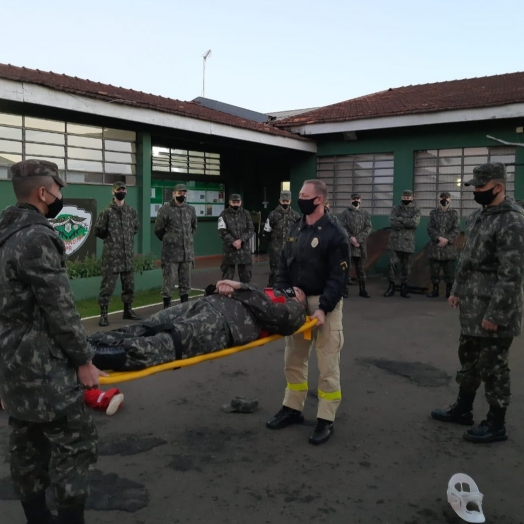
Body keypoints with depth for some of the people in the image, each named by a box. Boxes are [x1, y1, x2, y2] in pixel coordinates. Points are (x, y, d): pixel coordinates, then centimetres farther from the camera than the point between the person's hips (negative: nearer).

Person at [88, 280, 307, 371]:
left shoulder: (294, 310, 19)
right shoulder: (270, 295, 38)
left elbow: (274, 314, -4)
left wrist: (240, 288, -1)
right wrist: (219, 288, 9)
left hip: (227, 320, -8)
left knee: (167, 343, -29)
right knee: (142, 329, -14)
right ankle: (88, 344, -29)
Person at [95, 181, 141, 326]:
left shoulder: (131, 211, 8)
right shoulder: (107, 211, -7)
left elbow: (136, 228, 23)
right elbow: (98, 231, -3)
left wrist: (127, 239, 12)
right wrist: (111, 239, 5)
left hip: (128, 255, 5)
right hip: (111, 255, -5)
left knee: (129, 285, 13)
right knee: (108, 286, -4)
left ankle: (127, 310, 27)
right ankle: (103, 314, 3)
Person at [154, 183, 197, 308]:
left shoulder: (191, 210, 9)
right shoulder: (165, 209, -6)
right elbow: (158, 229, 0)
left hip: (187, 252, 5)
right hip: (171, 252, -5)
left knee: (186, 281, 11)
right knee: (170, 281, -3)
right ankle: (167, 306, 6)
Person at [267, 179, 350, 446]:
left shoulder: (335, 234, -11)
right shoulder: (295, 230, 9)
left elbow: (338, 277, -15)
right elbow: (283, 267, 12)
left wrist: (323, 308, -22)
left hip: (325, 305, -7)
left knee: (327, 366, 1)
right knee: (293, 360, 15)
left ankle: (326, 420, 11)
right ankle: (292, 409, 30)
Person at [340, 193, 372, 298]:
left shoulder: (365, 213, 11)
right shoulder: (345, 212, 7)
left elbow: (368, 228, 2)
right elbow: (342, 227, -1)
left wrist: (358, 239, -11)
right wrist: (350, 237, -15)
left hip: (361, 244, 1)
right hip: (347, 243, -1)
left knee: (360, 267, 6)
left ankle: (362, 290, 13)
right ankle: (345, 289, 4)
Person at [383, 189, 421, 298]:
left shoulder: (416, 210, 6)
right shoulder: (395, 208, 8)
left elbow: (415, 223, -13)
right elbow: (393, 222, -9)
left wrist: (400, 219, -12)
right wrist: (407, 223, -12)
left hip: (408, 242, 0)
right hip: (395, 241, 0)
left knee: (406, 266, 5)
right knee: (392, 264, -3)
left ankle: (404, 288, 14)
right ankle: (391, 287, 7)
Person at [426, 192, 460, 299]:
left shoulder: (454, 214, 6)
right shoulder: (433, 213, 9)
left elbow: (456, 230, -2)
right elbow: (430, 228, -1)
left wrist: (447, 240, -16)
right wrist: (439, 238, -15)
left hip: (449, 247, -1)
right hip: (435, 247, 1)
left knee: (449, 271, 1)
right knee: (434, 270, 5)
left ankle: (449, 291, 9)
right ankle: (435, 290, 16)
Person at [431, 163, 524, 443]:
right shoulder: (477, 216, 10)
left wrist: (495, 314, -21)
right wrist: (457, 290, 16)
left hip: (493, 312, -9)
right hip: (471, 308, 9)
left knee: (492, 367, 3)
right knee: (468, 359, 20)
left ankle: (496, 424, 20)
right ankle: (462, 409, 36)